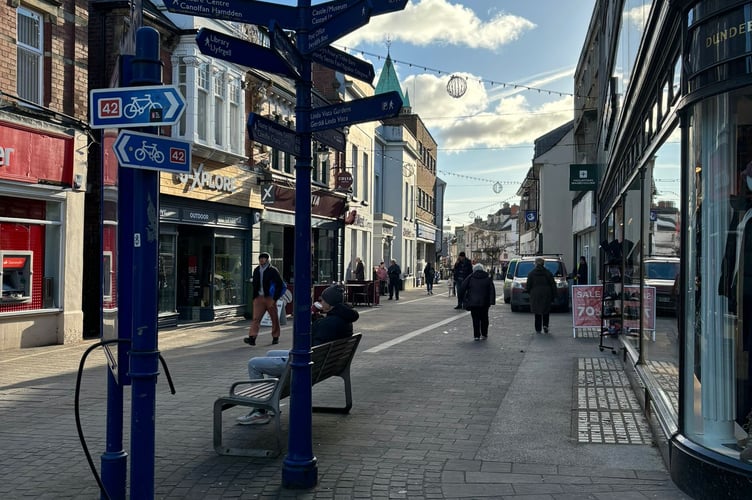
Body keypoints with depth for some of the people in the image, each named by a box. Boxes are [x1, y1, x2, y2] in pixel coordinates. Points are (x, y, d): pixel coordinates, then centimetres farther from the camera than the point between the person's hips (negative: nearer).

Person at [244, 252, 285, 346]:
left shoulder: (273, 270, -4)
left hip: (270, 298, -3)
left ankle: (275, 337, 20)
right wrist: (254, 297, 10)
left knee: (274, 318, 7)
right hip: (259, 298, 3)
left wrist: (274, 298, -11)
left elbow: (280, 285, -6)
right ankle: (252, 337, -16)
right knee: (256, 318, -8)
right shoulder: (256, 270, 12)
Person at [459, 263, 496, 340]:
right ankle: (484, 335, 18)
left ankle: (477, 335, 1)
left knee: (475, 319, 4)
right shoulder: (488, 277, 6)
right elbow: (492, 290, -2)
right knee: (484, 319, 14)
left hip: (473, 302, -1)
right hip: (484, 303, 1)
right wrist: (492, 301, -4)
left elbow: (462, 288, 4)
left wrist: (463, 298, 14)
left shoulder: (470, 278, 3)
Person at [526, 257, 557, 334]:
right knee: (546, 311, 14)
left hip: (535, 295, -1)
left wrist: (527, 290, 20)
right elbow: (553, 285, 2)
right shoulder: (548, 273, 1)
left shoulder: (531, 273, -3)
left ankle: (538, 329, 5)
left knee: (537, 312, 6)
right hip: (546, 295, 1)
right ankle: (545, 325, -4)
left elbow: (528, 285, -1)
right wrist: (553, 295, 7)